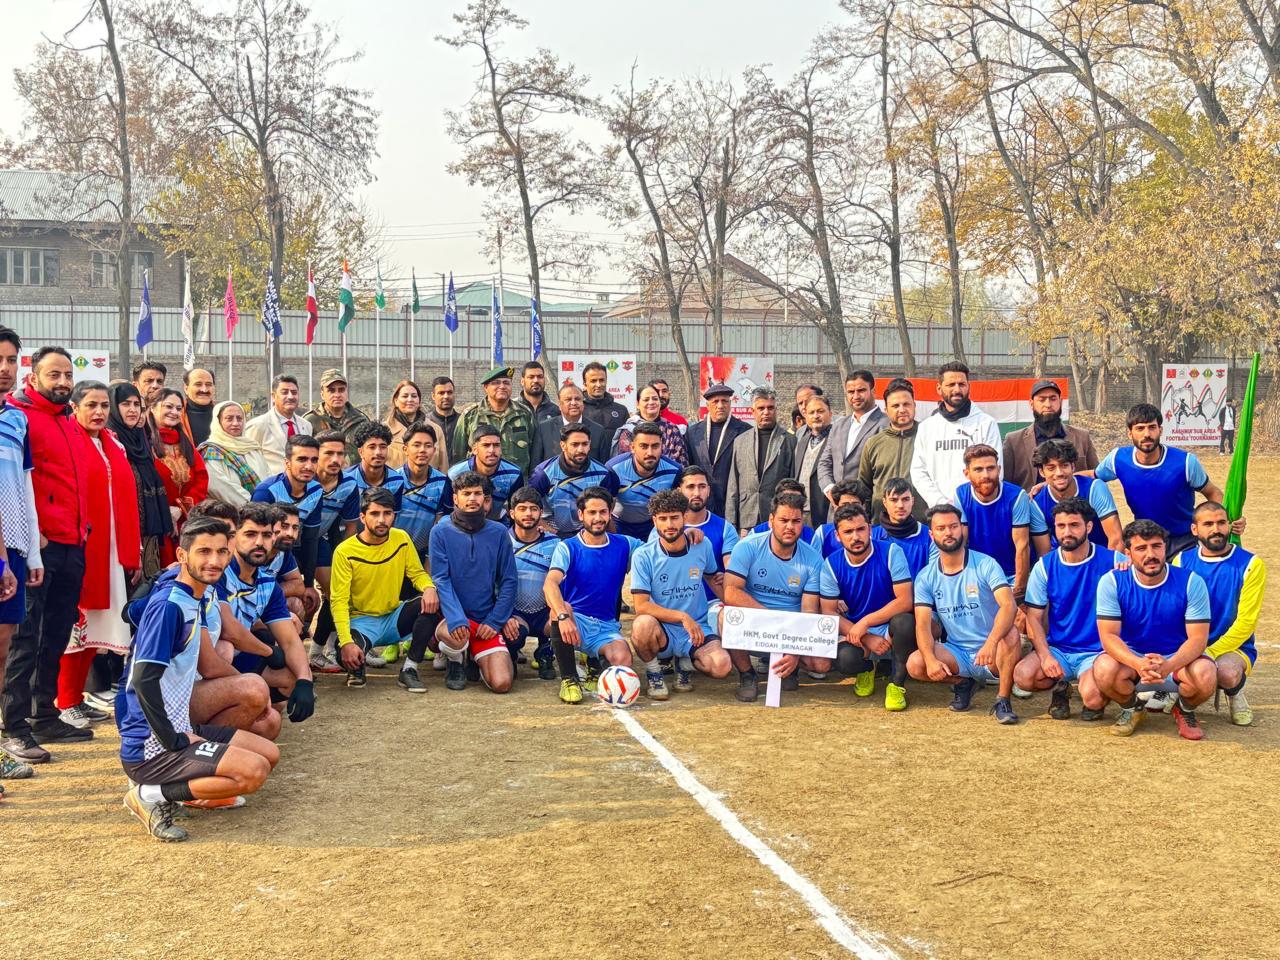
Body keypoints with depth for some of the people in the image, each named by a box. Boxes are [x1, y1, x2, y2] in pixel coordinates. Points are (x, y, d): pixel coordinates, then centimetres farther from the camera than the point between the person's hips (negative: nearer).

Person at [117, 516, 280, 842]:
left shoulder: (199, 600, 9)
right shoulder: (168, 606, -20)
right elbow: (145, 681, -25)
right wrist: (174, 740, -20)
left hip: (178, 728, 9)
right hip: (151, 746, -9)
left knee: (269, 753, 11)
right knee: (254, 770, -21)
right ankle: (152, 795, -11)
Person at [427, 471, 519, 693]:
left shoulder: (499, 533, 3)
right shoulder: (441, 532, -2)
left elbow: (508, 581, 4)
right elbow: (441, 580, -10)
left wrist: (495, 621, -7)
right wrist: (456, 618, -25)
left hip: (486, 620, 2)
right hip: (452, 615, -2)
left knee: (502, 683, -15)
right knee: (457, 635, -39)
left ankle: (477, 658, 22)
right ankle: (454, 661, 1)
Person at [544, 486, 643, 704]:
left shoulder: (624, 545, 7)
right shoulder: (567, 547, -4)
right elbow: (550, 584, -20)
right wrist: (563, 616, -40)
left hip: (607, 626, 1)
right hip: (575, 621, -1)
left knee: (622, 661, -31)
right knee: (562, 607, -37)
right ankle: (569, 679, -20)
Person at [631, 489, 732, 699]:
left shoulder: (702, 546, 1)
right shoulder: (643, 556, -9)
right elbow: (641, 606, -15)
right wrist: (682, 617, -23)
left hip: (698, 630, 3)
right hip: (662, 631, -3)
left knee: (722, 666, -27)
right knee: (643, 625, -38)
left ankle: (685, 663, 11)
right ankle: (653, 672, -5)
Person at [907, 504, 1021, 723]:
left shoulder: (986, 565, -9)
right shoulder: (926, 577, 1)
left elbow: (1009, 605, -24)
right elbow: (923, 624, -9)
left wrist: (991, 642, -42)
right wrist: (931, 659, -29)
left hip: (991, 652, -3)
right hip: (956, 654, 3)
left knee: (1011, 635, -35)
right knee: (915, 665, -24)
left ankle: (1003, 700, -14)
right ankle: (962, 682, 8)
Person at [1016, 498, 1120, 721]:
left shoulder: (1112, 561, -4)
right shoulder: (1044, 566, 1)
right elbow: (1034, 617, 0)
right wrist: (1045, 656, -14)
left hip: (1096, 652, -2)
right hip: (1057, 649, 2)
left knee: (1092, 698, -31)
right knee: (1023, 676, -27)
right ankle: (1060, 687, 9)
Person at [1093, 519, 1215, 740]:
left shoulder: (1191, 582, -11)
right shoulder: (1111, 582, -11)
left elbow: (1198, 638, -16)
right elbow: (1108, 635, -16)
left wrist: (1168, 666, -37)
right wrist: (1139, 664, -37)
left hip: (1178, 658, 0)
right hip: (1130, 657, 0)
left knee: (1205, 676, -33)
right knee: (1104, 669, -33)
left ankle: (1185, 710, 6)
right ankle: (1132, 708, 4)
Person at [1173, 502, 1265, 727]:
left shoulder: (1250, 564, -6)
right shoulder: (1182, 561, 3)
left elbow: (1246, 622, -11)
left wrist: (1211, 653, -21)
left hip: (1234, 647, -2)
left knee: (1227, 673, -37)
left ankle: (1235, 694, 2)